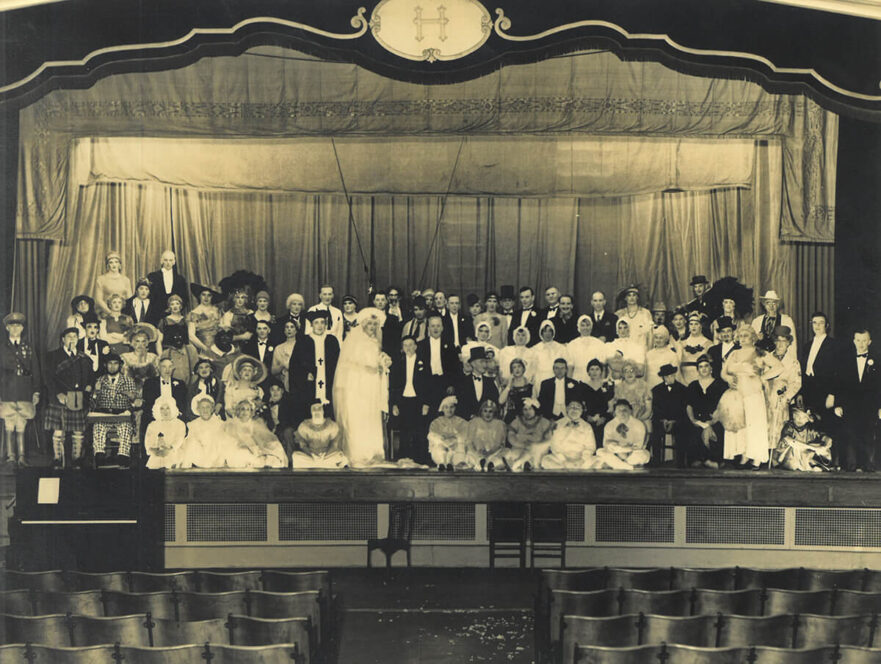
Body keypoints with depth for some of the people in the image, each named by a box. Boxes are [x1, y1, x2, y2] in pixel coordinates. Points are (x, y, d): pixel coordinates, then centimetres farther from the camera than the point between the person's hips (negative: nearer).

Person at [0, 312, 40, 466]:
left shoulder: (28, 348, 15)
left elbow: (35, 371, 13)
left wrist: (36, 392, 5)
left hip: (24, 394, 1)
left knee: (21, 427, -1)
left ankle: (21, 457, 2)